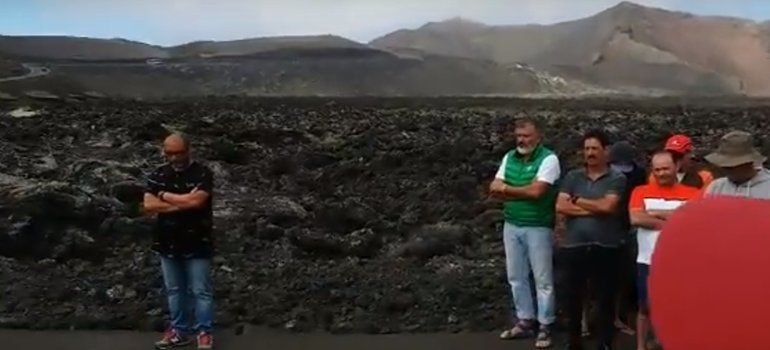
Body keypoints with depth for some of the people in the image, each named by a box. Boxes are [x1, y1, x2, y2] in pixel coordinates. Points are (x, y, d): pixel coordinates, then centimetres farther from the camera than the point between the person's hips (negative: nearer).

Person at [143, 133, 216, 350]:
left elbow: (196, 201, -23)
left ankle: (205, 332, 12)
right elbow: (149, 206, -7)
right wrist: (183, 203, -15)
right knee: (174, 290, 14)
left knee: (201, 291, 2)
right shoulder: (158, 175, 4)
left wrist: (165, 196, -10)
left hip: (196, 244, -5)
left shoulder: (202, 173, -9)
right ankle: (179, 331, 25)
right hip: (168, 243, 5)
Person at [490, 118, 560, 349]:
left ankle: (545, 327, 9)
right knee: (516, 277, 12)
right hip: (511, 226, 6)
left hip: (538, 228, -6)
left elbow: (536, 191, -20)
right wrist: (524, 192, -13)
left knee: (542, 279, 1)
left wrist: (507, 188, -7)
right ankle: (525, 322, 23)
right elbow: (494, 189, 1)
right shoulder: (509, 158, 9)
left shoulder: (548, 159, -10)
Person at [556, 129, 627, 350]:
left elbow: (607, 206, -15)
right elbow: (560, 207, -4)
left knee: (606, 298, 4)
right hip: (574, 246, 3)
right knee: (573, 296, 11)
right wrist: (594, 209, -10)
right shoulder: (572, 177, 8)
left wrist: (577, 201, -3)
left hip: (606, 248, -2)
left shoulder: (617, 179, 0)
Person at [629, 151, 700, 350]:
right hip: (647, 261, 1)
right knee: (645, 307, 9)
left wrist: (654, 213, -11)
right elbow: (636, 218, -13)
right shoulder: (641, 192, 4)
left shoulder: (692, 194, 2)